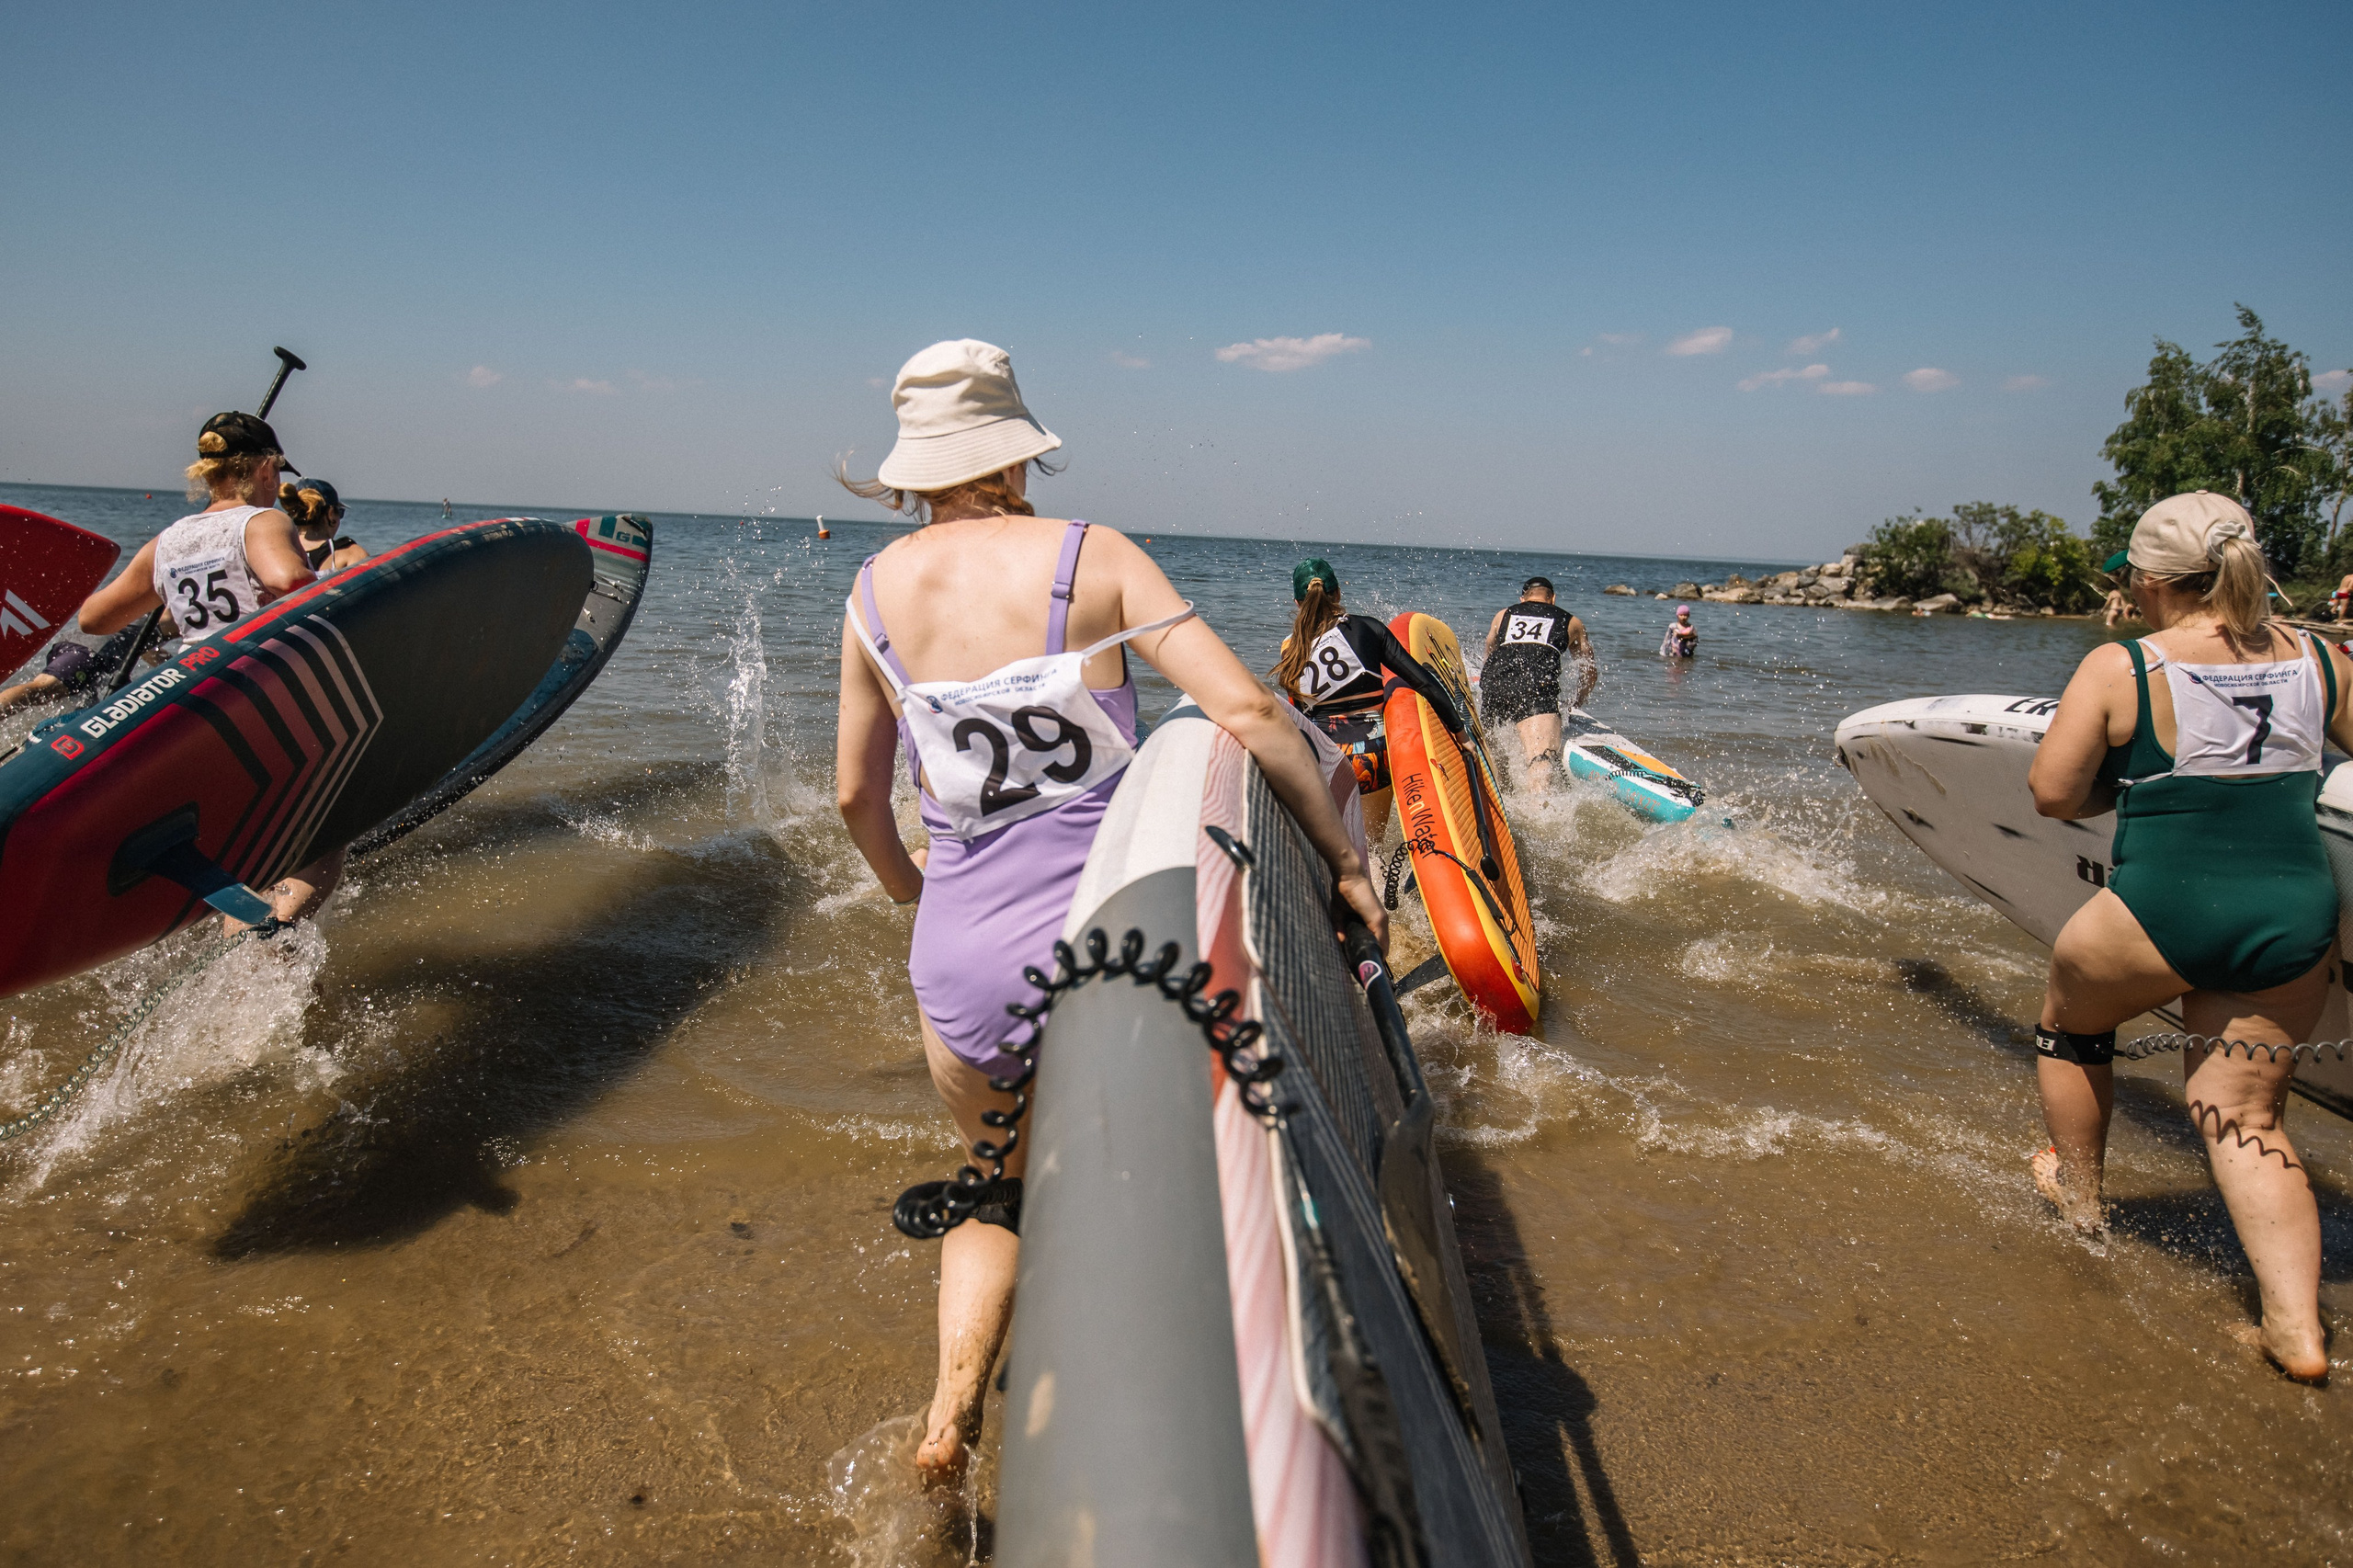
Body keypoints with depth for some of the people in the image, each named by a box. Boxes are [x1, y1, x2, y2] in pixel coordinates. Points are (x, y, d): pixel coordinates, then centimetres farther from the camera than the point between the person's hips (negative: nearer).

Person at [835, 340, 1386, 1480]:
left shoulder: (874, 593, 3)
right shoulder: (1092, 557, -6)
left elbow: (857, 796, 12)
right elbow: (1247, 713, -14)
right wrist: (1343, 855, -3)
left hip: (958, 965, 3)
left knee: (999, 1189, 27)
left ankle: (951, 1400, 10)